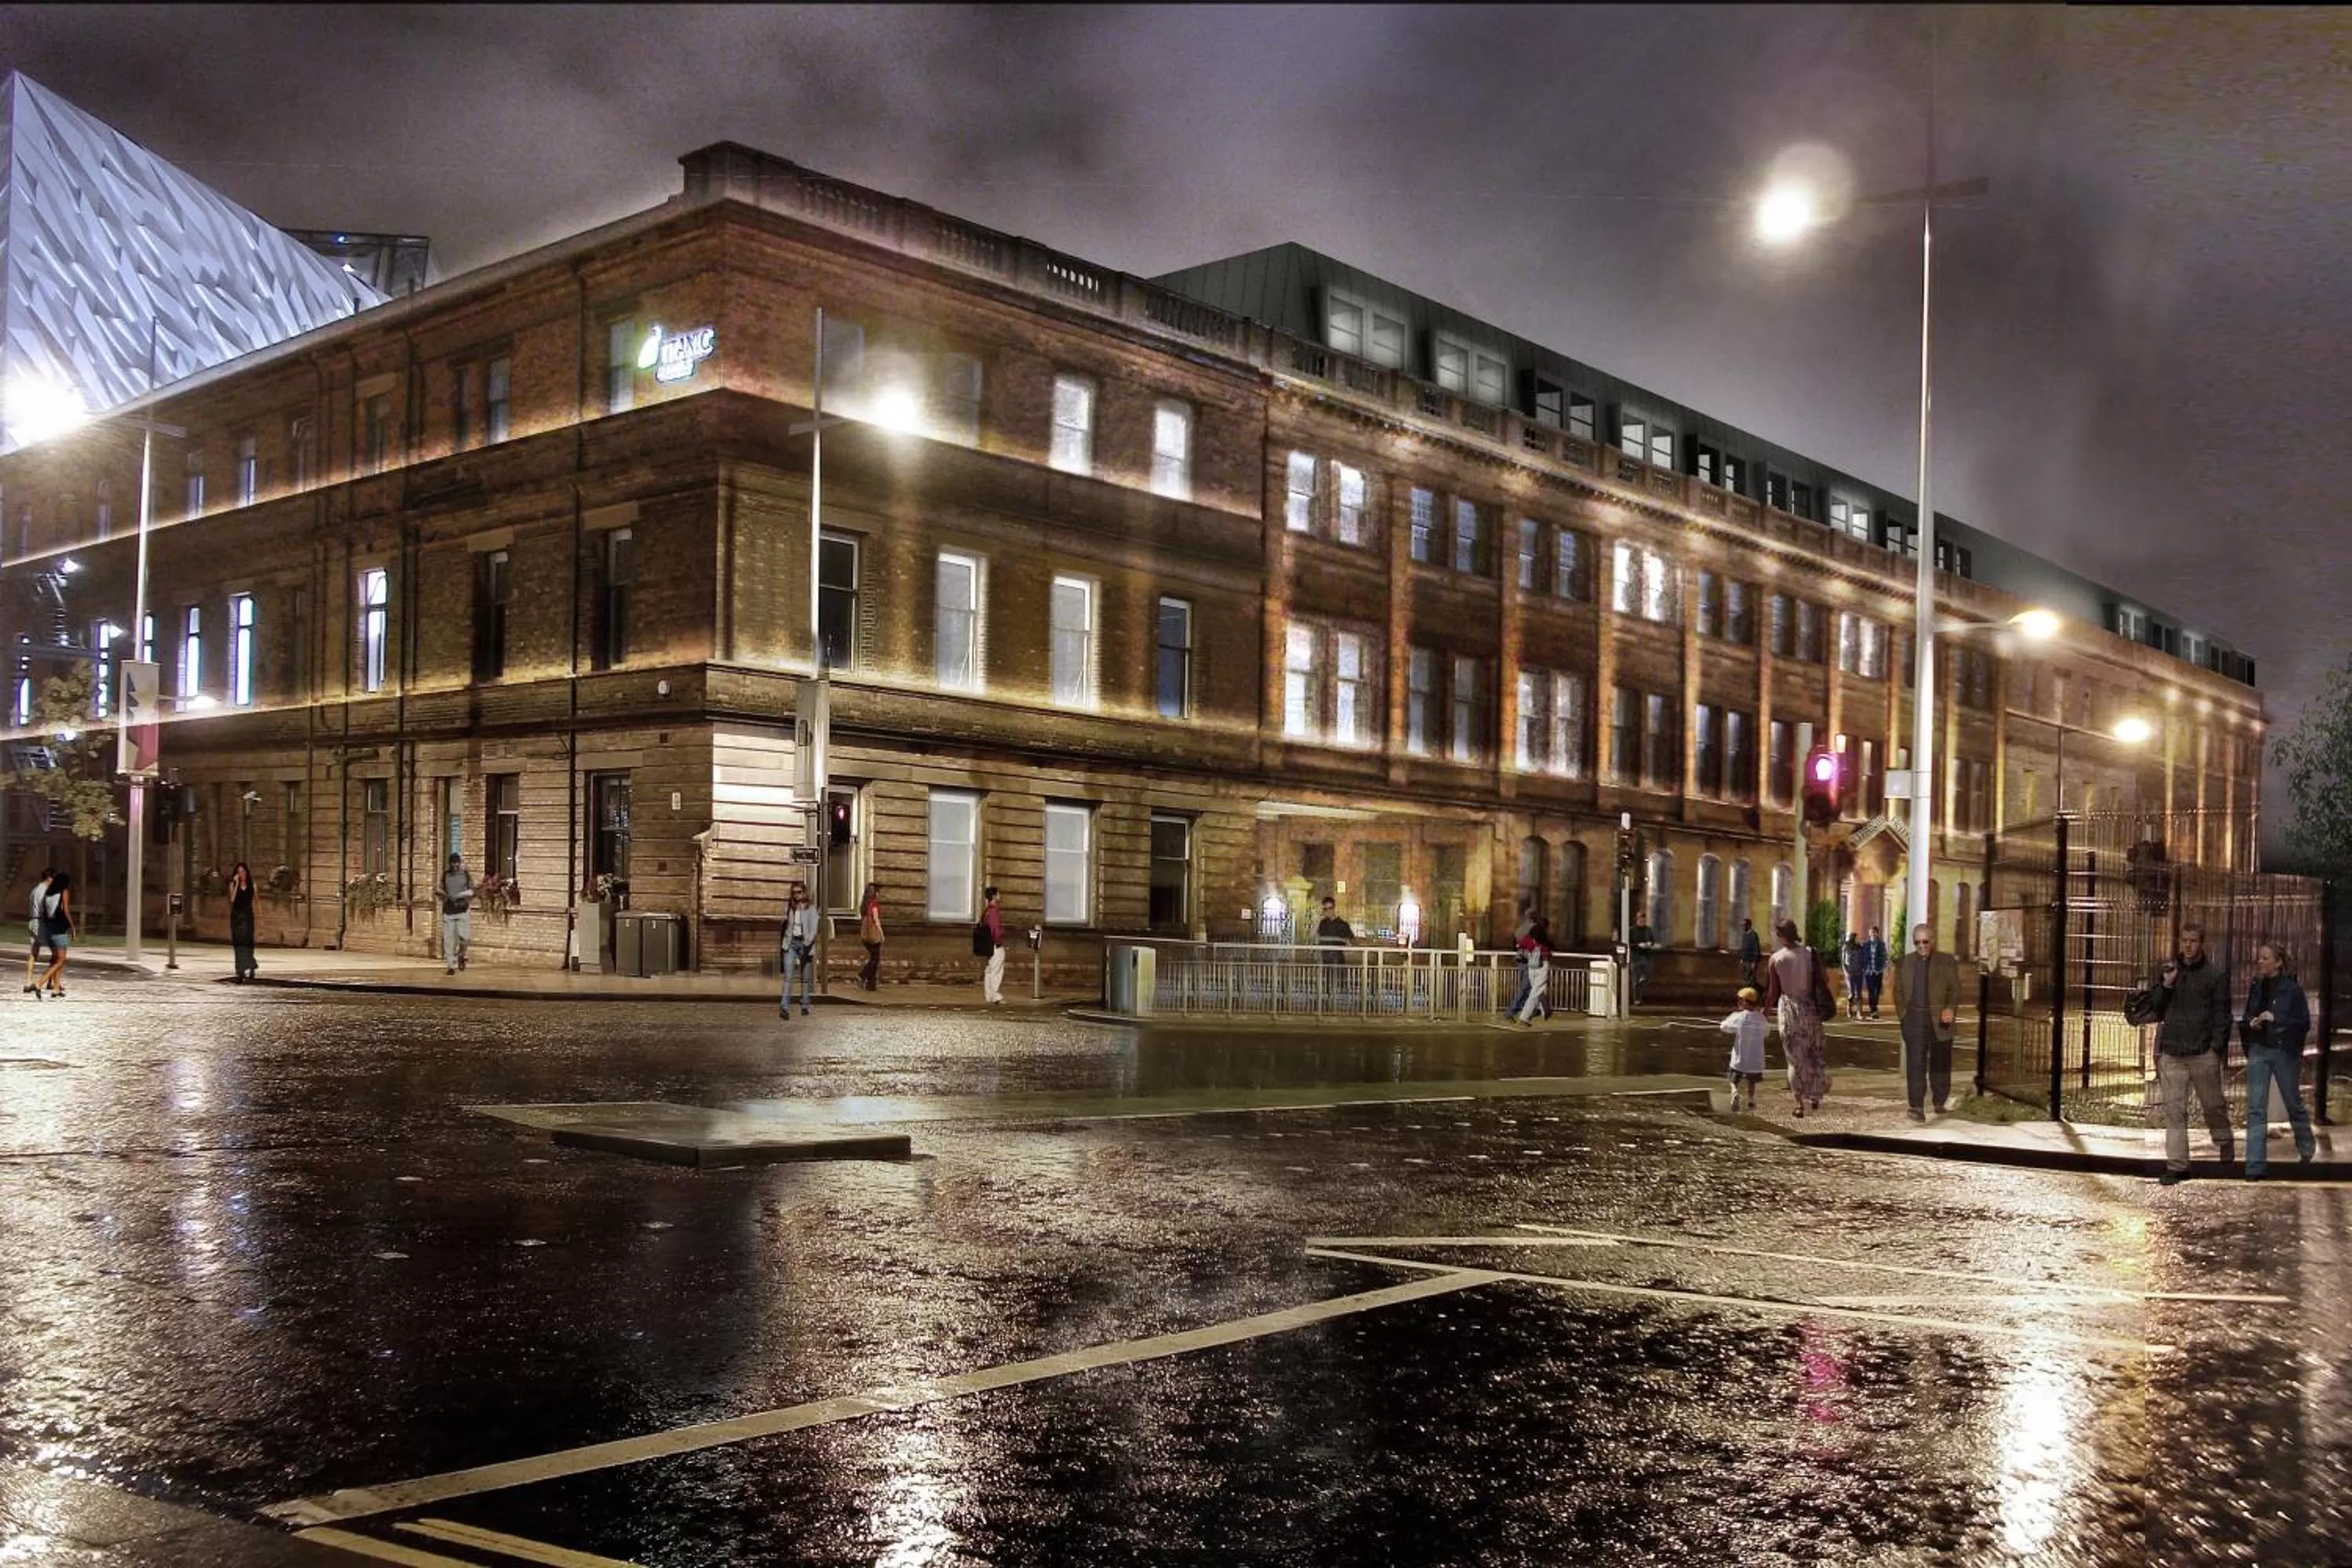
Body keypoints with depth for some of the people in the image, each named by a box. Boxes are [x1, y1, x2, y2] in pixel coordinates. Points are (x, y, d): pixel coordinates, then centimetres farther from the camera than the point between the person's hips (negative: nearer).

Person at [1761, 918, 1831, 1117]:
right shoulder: (1811, 954, -8)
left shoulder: (1775, 959, -9)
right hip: (1810, 1008, 1)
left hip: (1788, 1009, -1)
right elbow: (1822, 981, -6)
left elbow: (1772, 992, -5)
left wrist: (1765, 1008, 12)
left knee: (1795, 1057, 7)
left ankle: (1800, 1103, 6)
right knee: (1814, 1052, 19)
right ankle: (1815, 1096, 24)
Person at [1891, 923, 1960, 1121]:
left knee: (1940, 1063, 11)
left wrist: (1951, 1008, -16)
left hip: (1940, 1020, 0)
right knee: (1915, 1063, -8)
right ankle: (1917, 1107, -11)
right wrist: (1903, 1013, 3)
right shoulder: (1904, 962, 9)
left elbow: (1955, 989, 0)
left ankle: (1941, 1102, 27)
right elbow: (1898, 990, 13)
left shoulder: (1947, 962, 3)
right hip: (1914, 1019, 0)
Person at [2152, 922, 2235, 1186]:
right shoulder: (2168, 969, 10)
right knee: (2174, 1111, -2)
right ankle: (2176, 1165, 0)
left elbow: (2222, 1014, 1)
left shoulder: (2216, 974, 2)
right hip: (2171, 1053, 2)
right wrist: (2167, 984, -7)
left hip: (2204, 1054, -2)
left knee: (2213, 1105, 11)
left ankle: (2223, 1143, 39)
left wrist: (2217, 1047, -8)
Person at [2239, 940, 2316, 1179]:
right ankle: (2256, 1164, -5)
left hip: (2285, 1052, -4)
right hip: (2258, 1052, 4)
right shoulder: (2256, 988, 8)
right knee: (2256, 1108, -4)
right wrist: (2250, 1024, -6)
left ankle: (2307, 1149, 40)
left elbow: (2304, 1023, -9)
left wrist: (2276, 1019, -22)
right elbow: (2245, 1019, 17)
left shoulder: (2292, 989, -7)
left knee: (2294, 1104, 15)